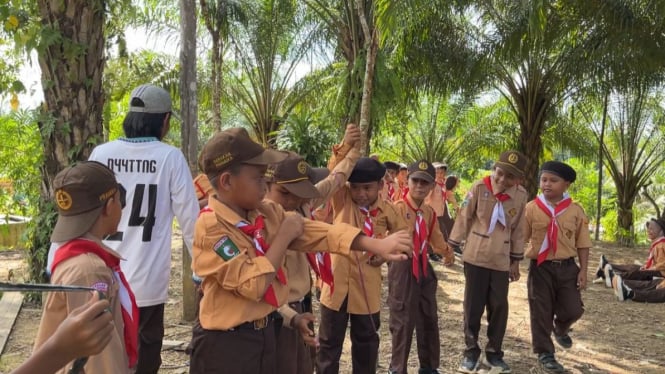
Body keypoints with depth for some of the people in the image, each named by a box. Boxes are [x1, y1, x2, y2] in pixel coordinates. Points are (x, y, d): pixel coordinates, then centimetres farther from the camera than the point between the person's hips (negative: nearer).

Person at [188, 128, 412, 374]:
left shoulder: (267, 212, 1)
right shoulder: (210, 226, -20)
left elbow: (315, 232, -5)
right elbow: (252, 285, -26)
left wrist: (378, 245, -13)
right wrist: (284, 236, -18)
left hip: (266, 333, 7)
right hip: (226, 344, -7)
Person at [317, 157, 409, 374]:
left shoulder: (387, 210, -3)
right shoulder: (342, 200, -7)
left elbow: (405, 235, 11)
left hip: (367, 286, 2)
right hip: (337, 282, -1)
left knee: (366, 340, 18)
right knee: (330, 341, 9)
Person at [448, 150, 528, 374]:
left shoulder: (521, 195, -2)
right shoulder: (479, 188, -10)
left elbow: (518, 229, 7)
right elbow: (464, 217, -4)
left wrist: (515, 260, 11)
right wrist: (451, 245, -1)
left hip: (501, 260, 2)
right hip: (476, 256, -2)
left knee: (499, 307, 6)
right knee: (473, 305, 4)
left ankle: (493, 352, 23)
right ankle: (471, 351, 19)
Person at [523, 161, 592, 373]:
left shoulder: (575, 210, -1)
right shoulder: (531, 208, -5)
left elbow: (582, 243, 3)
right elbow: (520, 238, -2)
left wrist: (583, 270, -1)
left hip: (567, 267, 2)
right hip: (540, 267, -1)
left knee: (573, 309, 4)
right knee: (541, 312, 4)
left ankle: (560, 328, 40)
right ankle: (545, 353, 20)